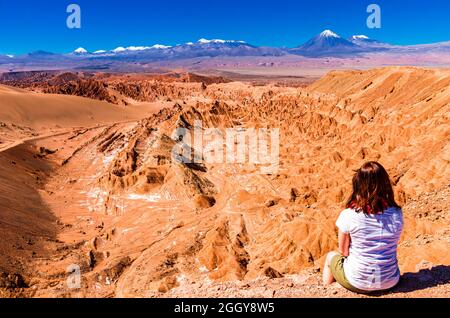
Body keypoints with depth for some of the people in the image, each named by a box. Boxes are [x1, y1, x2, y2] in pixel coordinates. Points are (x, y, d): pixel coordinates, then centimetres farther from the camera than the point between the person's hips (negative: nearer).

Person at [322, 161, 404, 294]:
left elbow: (343, 251, -8)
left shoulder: (348, 215, -21)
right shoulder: (397, 214, -12)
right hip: (390, 282, 3)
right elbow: (393, 244, 4)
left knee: (331, 257, 28)